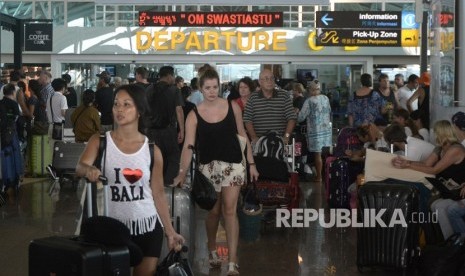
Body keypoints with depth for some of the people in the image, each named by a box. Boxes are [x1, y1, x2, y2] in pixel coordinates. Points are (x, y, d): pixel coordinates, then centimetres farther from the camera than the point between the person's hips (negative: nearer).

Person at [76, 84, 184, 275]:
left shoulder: (152, 150, -1)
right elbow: (79, 168, -19)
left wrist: (170, 232, 4)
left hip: (147, 227, 1)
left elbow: (158, 194, 5)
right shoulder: (99, 142, -2)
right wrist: (89, 170, -42)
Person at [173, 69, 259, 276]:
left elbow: (242, 135, 6)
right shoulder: (194, 115, -6)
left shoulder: (232, 107, -1)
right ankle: (212, 250, 37)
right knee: (213, 211, 11)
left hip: (233, 164, 0)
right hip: (209, 166, 0)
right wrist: (182, 172, -25)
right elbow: (188, 145, -13)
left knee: (229, 210, -7)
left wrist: (251, 163, 4)